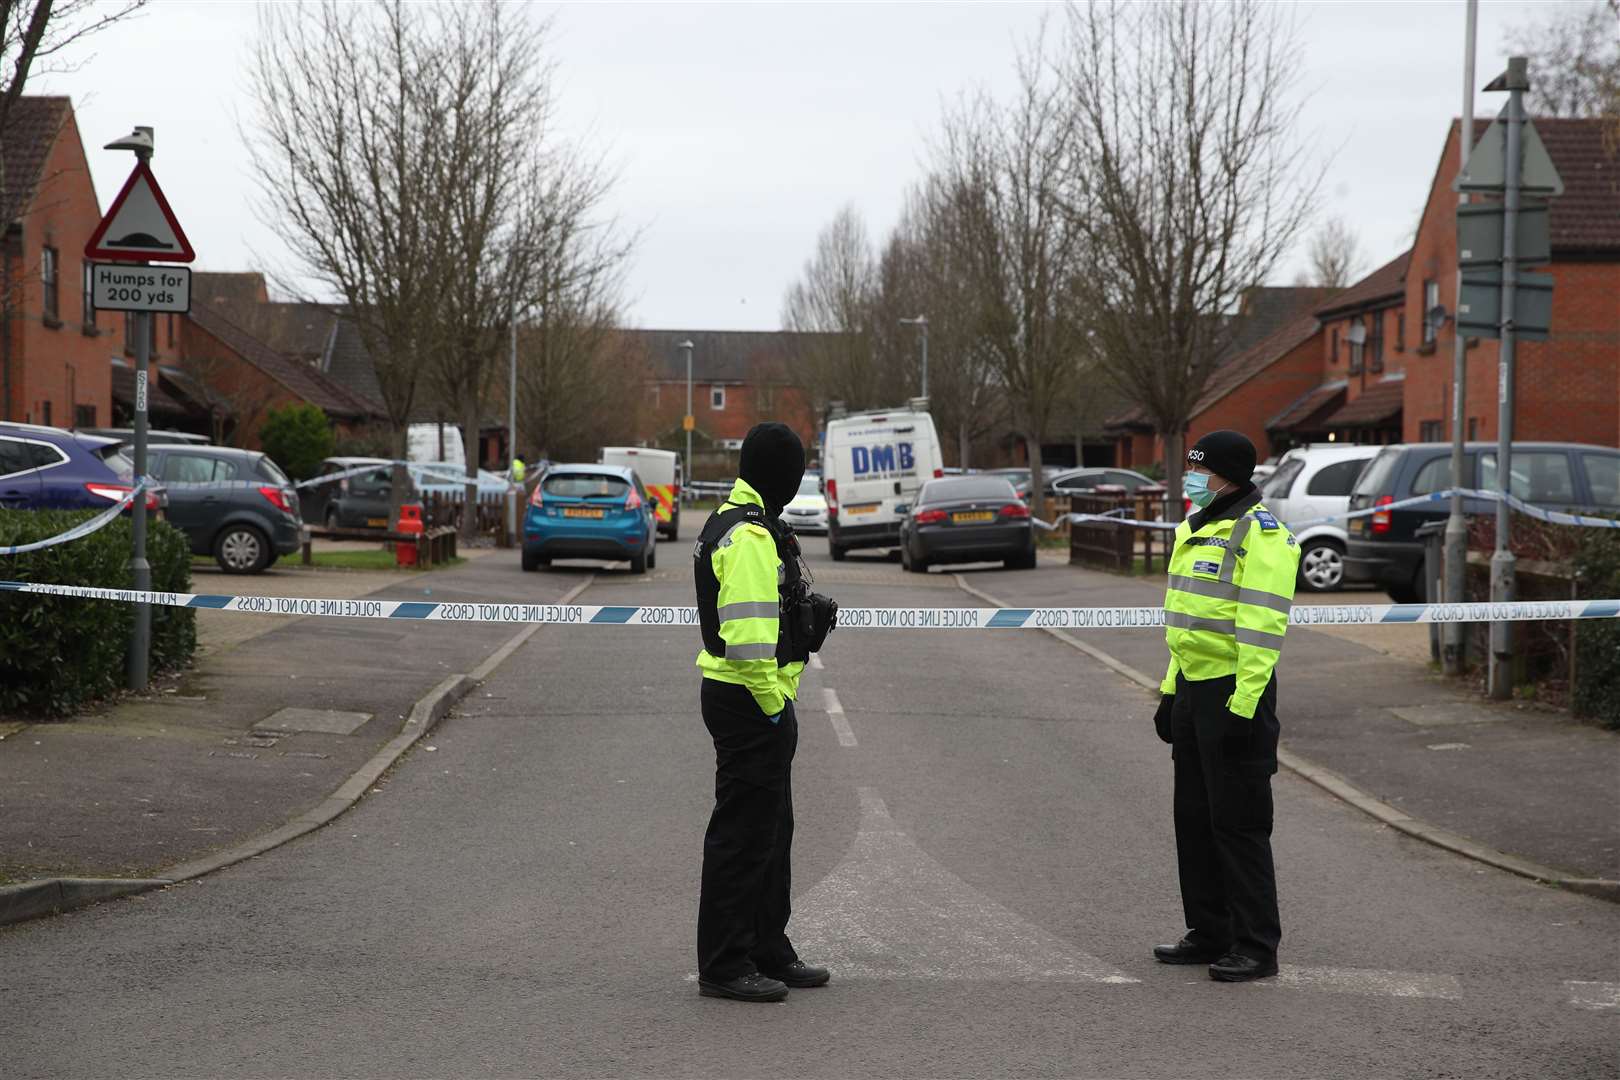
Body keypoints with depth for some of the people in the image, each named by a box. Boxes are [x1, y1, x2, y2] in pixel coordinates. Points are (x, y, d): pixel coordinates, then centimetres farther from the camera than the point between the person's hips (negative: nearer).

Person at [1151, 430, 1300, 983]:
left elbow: (1262, 627, -21)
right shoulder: (1195, 530, 17)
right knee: (1194, 817, 14)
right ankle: (1208, 933, 24)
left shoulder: (1260, 534, -14)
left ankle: (1256, 946, 2)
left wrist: (1244, 704, -25)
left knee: (1238, 823, -5)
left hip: (1234, 693, -10)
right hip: (1193, 687, 10)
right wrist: (1170, 690, 21)